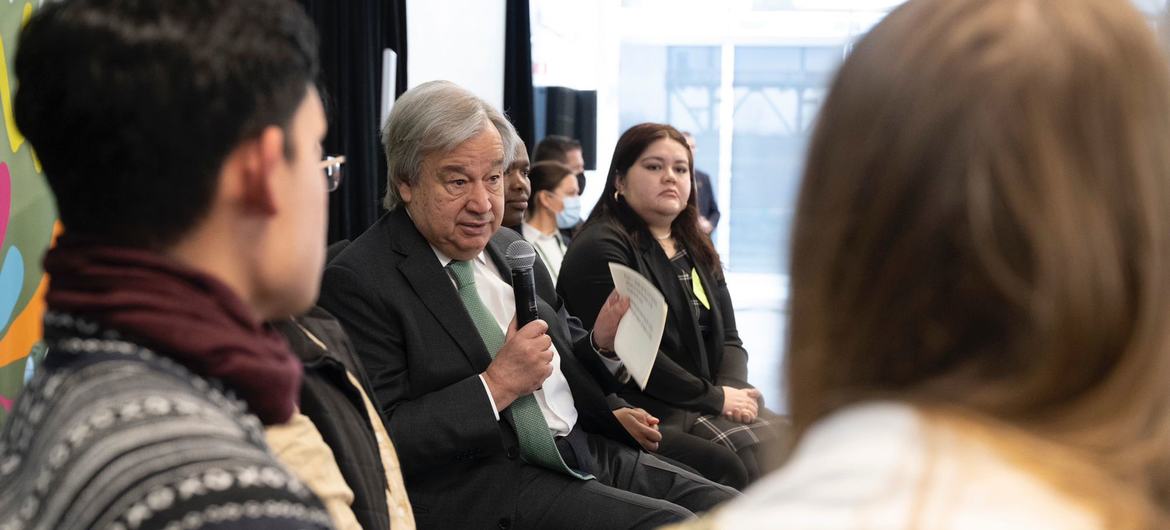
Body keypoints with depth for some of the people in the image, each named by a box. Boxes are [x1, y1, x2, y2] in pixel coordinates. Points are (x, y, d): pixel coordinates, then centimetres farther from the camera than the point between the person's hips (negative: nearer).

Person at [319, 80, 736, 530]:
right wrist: (496, 386, -18)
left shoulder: (510, 248, 15)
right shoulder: (357, 282, -10)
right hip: (484, 487, -8)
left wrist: (599, 342, 2)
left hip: (585, 452, 8)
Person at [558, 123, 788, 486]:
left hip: (708, 406, 7)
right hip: (647, 413, -7)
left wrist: (734, 389, -5)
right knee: (740, 466, -28)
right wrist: (715, 397, -11)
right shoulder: (600, 249, -5)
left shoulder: (696, 252, 22)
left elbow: (728, 337, 17)